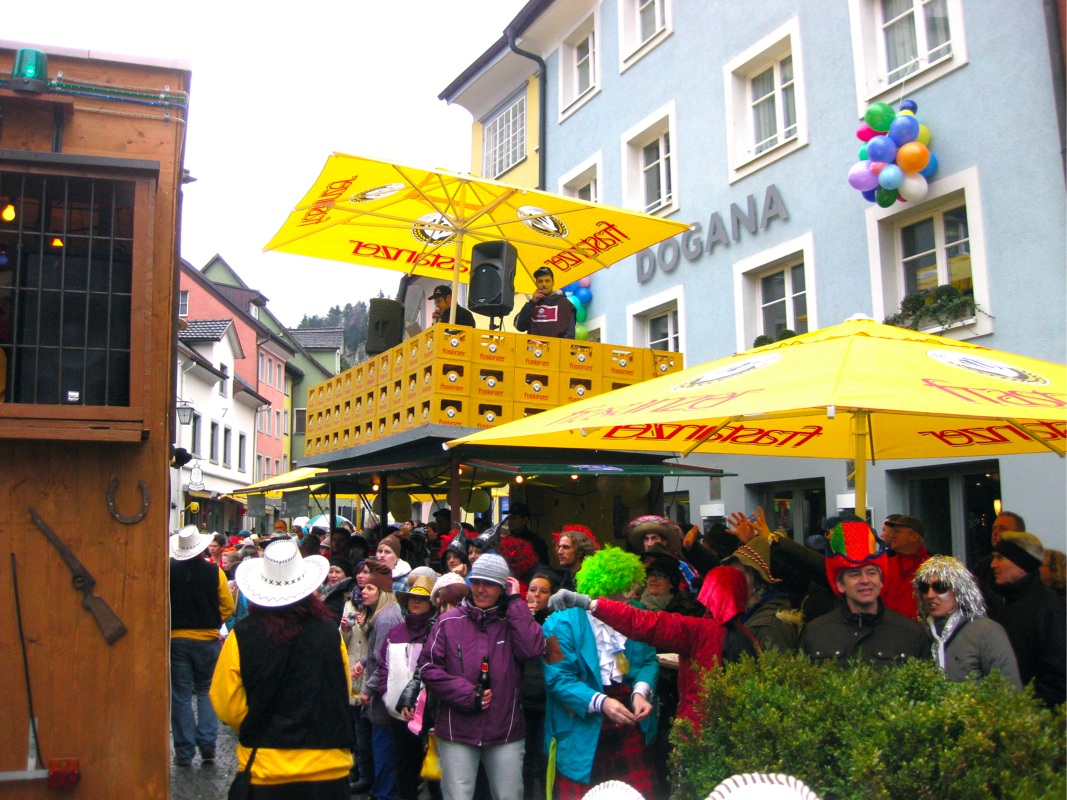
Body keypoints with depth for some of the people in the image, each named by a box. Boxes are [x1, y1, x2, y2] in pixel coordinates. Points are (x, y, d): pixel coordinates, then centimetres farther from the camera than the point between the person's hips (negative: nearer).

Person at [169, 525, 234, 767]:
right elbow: (228, 606, -4)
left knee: (181, 695, 7)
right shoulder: (214, 572, -7)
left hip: (176, 639, 0)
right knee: (206, 692, 14)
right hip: (207, 639, 0)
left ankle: (184, 751, 9)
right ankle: (207, 743, 6)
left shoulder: (168, 572, -6)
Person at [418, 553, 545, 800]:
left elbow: (533, 649, -16)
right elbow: (428, 667, -3)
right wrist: (468, 695, -11)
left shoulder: (513, 622, 3)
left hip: (506, 733, 1)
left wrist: (515, 602, -10)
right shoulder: (449, 621, 0)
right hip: (456, 733, -1)